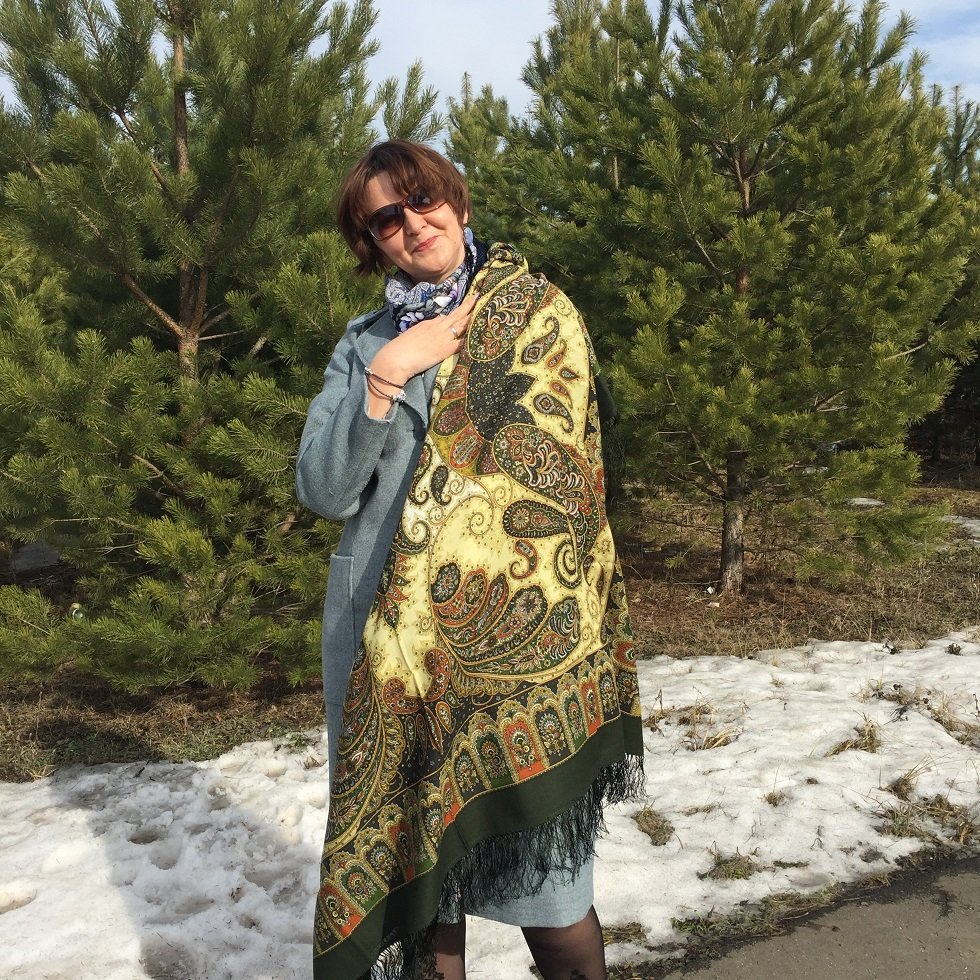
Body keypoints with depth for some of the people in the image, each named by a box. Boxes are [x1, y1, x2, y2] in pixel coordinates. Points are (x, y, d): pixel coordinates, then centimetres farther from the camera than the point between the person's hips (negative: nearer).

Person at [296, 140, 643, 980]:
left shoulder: (538, 314, 3)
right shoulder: (364, 343, 12)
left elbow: (535, 476, -7)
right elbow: (324, 491, 1)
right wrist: (384, 380, -11)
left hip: (512, 631, -3)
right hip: (380, 638, 3)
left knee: (542, 880, 1)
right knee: (413, 856, 9)